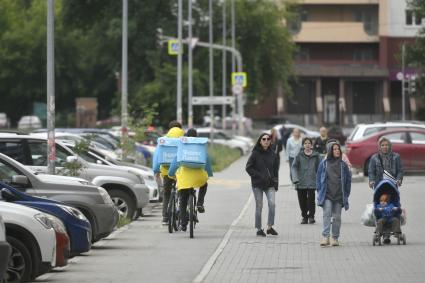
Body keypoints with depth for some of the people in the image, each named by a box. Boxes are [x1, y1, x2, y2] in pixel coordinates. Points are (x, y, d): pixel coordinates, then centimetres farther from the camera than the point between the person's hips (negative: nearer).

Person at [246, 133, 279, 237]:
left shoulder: (272, 154, 6)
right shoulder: (255, 154, -5)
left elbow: (276, 169, 14)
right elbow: (248, 168, -5)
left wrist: (276, 183, 6)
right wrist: (259, 176, -14)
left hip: (270, 184, 3)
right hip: (257, 184, -2)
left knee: (272, 203, -13)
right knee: (259, 206, 1)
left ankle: (270, 227, -2)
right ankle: (259, 229, 11)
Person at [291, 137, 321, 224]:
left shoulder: (316, 156, 5)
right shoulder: (299, 155, 3)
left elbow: (319, 168, 8)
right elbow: (294, 167, 0)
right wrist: (295, 179, -12)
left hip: (312, 182, -1)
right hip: (301, 183, 1)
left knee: (311, 200, -8)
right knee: (302, 200, 4)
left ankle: (311, 216, 4)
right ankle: (304, 216, 17)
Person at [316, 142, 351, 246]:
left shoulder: (343, 165, 7)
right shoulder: (324, 163, 5)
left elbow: (348, 179, 12)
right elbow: (318, 177, 10)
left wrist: (346, 193, 6)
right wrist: (320, 191, 3)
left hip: (339, 195, 2)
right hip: (327, 195, -2)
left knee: (337, 217, 4)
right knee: (327, 214, -14)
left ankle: (335, 238, 12)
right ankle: (325, 237, -20)